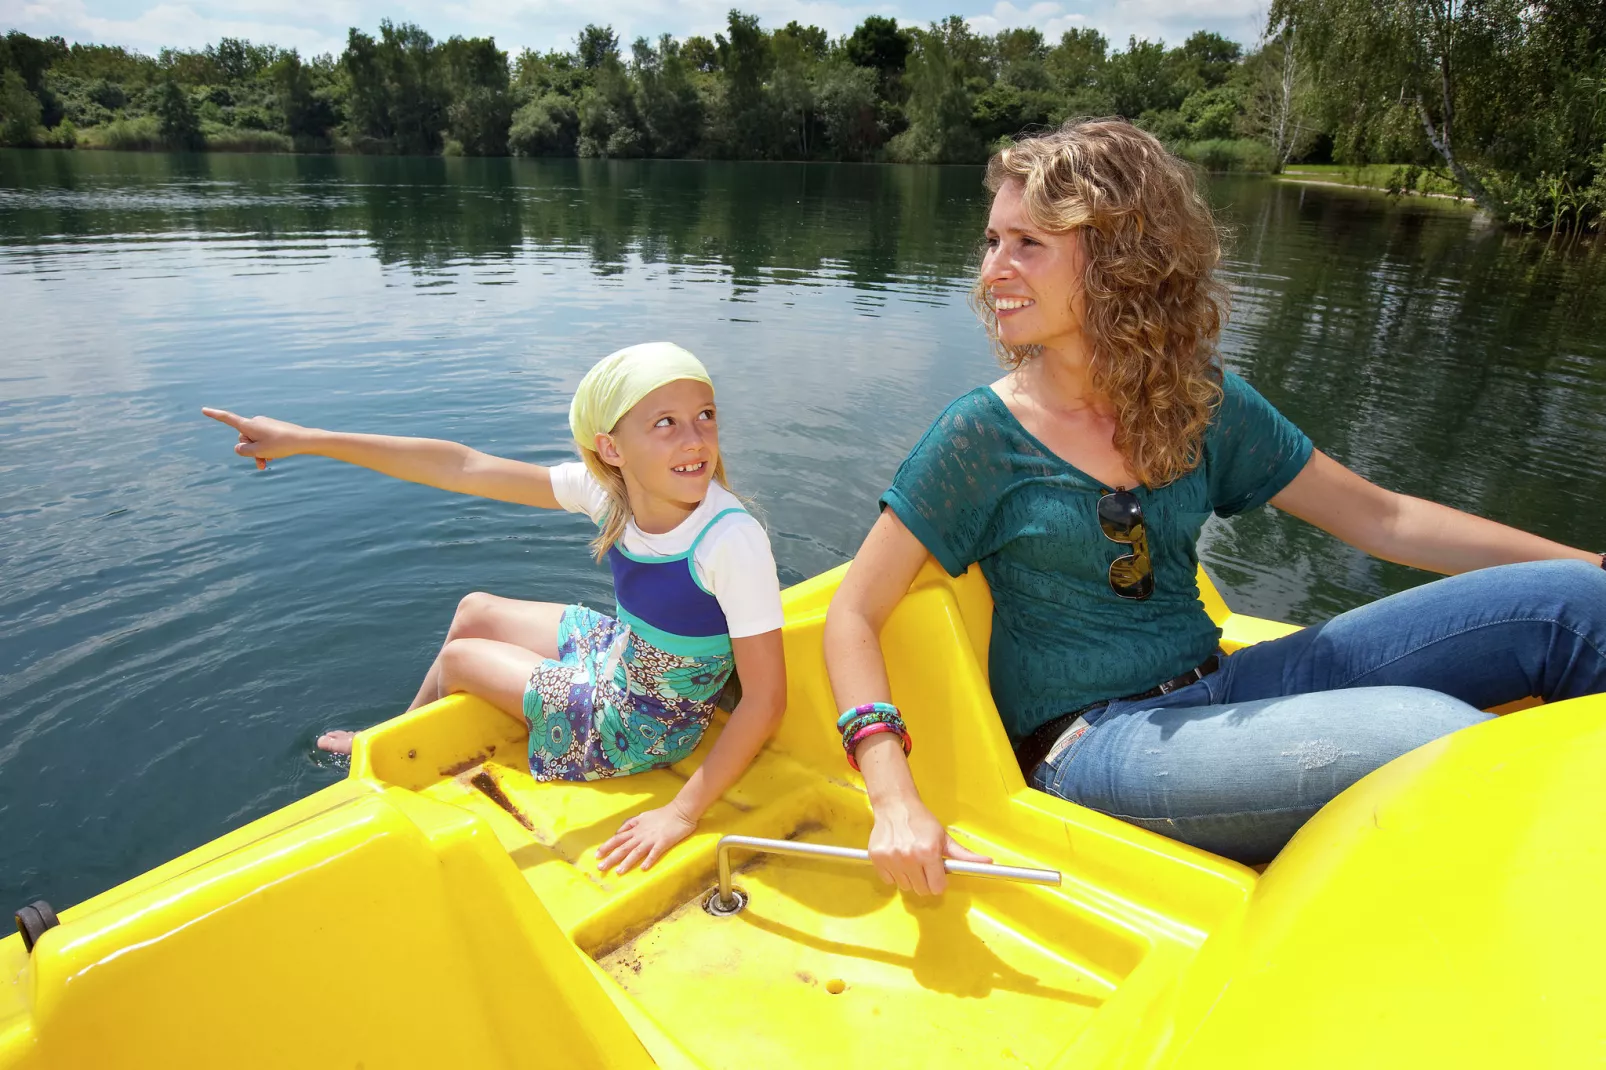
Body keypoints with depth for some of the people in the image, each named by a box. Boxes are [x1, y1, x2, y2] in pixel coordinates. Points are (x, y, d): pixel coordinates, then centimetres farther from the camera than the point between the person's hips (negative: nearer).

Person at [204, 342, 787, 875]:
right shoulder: (607, 489, -17)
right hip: (619, 650, 6)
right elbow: (463, 468, -14)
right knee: (475, 611, 18)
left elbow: (765, 699, -30)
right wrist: (306, 439, -13)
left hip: (644, 725, -5)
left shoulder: (732, 539, -35)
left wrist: (682, 813, -28)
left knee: (459, 658, 8)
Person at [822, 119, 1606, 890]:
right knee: (1425, 733, -27)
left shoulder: (1199, 400, 4)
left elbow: (1383, 521, 10)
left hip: (1217, 693, 6)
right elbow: (854, 616, -10)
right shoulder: (982, 435, -9)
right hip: (1091, 744, -5)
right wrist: (894, 798, -22)